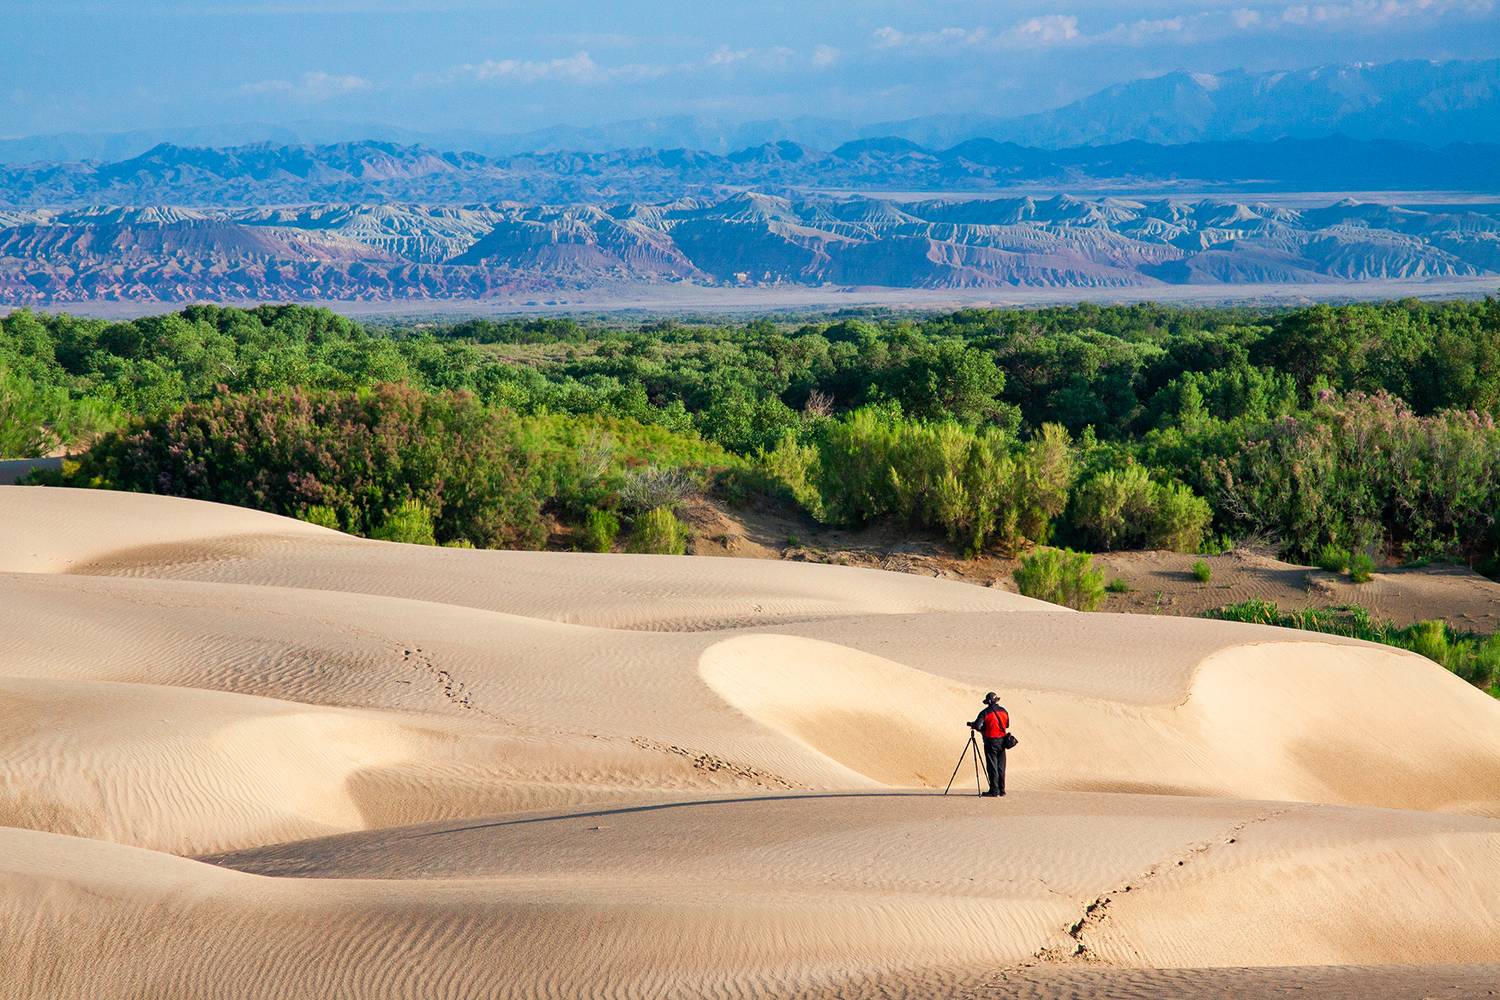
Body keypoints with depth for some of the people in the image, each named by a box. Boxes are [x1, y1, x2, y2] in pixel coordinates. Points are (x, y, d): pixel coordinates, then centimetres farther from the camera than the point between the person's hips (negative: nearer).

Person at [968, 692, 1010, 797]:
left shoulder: (985, 712, -11)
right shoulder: (1003, 711, 6)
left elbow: (977, 726, -18)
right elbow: (1007, 725, 16)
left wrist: (972, 724, 4)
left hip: (991, 741, -5)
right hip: (1002, 741, 5)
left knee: (992, 767, -3)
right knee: (1001, 767, 11)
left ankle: (994, 791, -5)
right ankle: (1001, 790, 12)